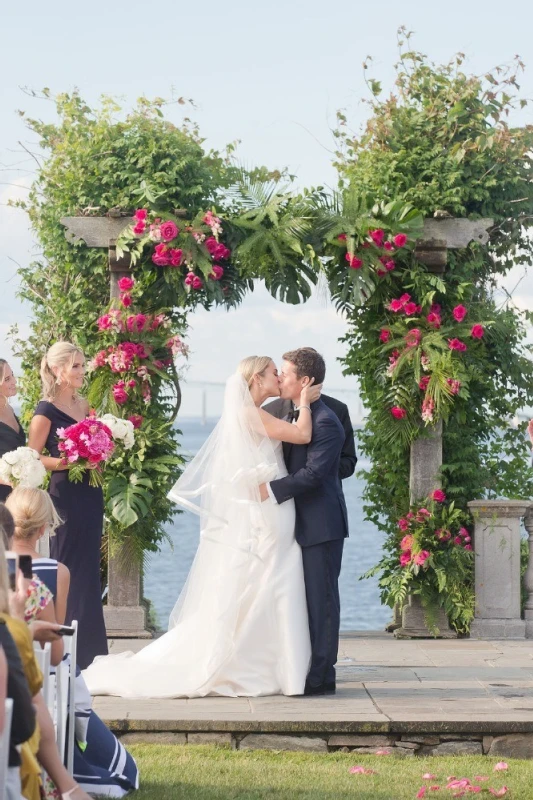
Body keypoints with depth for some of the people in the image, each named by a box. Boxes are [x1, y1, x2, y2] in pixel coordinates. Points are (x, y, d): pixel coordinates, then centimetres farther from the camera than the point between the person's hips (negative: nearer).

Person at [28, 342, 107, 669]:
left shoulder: (84, 405, 10)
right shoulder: (46, 411, -10)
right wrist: (63, 463, -22)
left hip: (90, 493, 7)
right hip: (66, 495, -7)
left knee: (90, 568, 10)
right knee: (70, 570, -2)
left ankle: (90, 648, 18)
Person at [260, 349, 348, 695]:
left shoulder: (325, 422, -16)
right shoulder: (297, 415, 15)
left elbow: (313, 472, -24)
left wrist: (271, 489, -22)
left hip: (321, 524, -10)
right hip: (304, 523, 10)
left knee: (321, 598, -5)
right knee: (307, 598, 12)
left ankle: (321, 676, -1)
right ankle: (310, 670, 18)